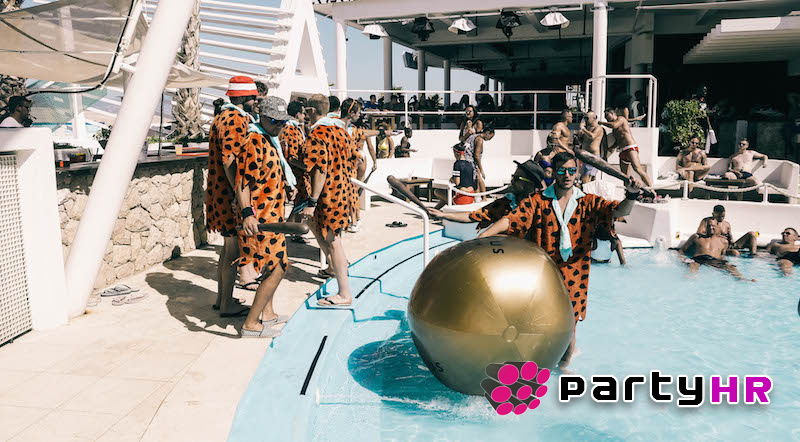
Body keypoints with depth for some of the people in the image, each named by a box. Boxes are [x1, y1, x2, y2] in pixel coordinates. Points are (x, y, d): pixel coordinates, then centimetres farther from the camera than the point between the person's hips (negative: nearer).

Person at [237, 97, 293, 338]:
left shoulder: (270, 141, 16)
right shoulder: (254, 142, -16)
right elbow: (242, 182, -23)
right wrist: (247, 214, -32)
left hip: (271, 215, 10)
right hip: (260, 218, -10)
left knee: (274, 266, 18)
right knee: (276, 268, -10)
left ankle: (267, 314, 32)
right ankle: (251, 324, -3)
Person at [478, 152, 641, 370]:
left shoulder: (588, 202, 6)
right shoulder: (537, 201, 1)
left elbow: (619, 211, -4)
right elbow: (511, 219, -9)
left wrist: (630, 196, -27)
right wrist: (482, 236, -23)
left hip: (573, 277, 1)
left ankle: (563, 367, 34)